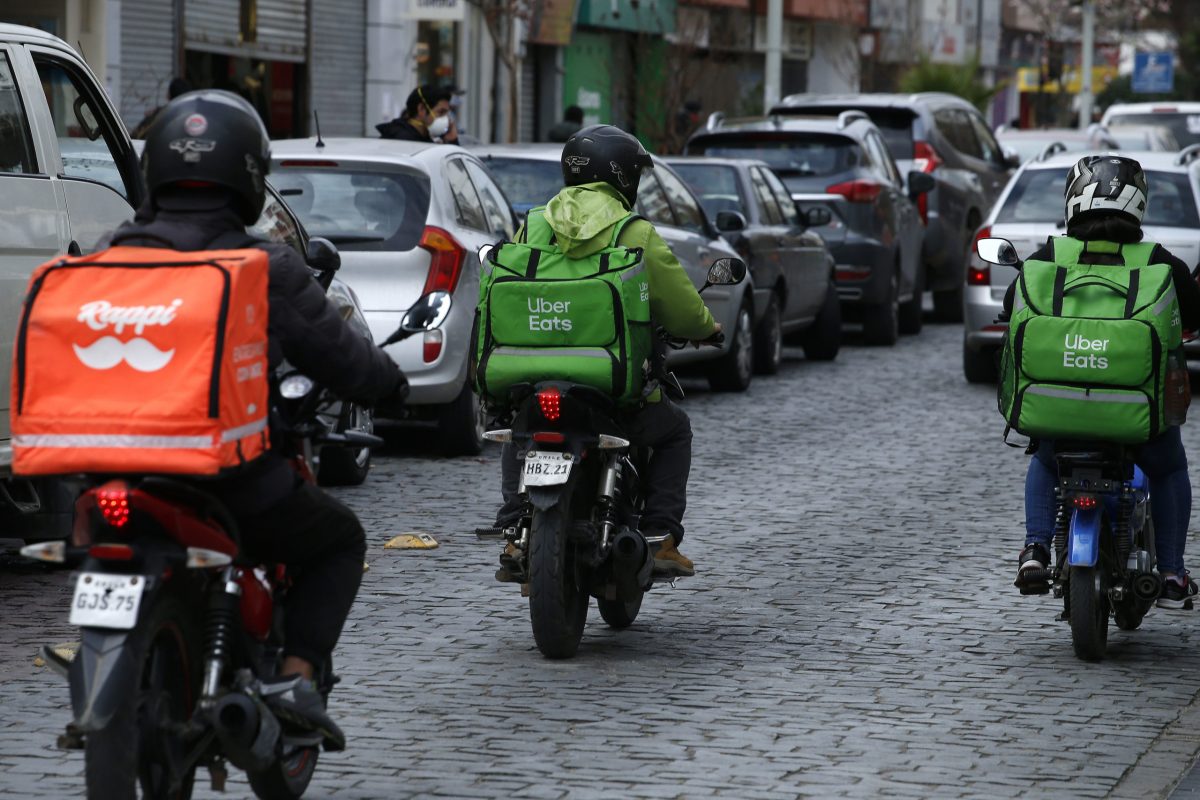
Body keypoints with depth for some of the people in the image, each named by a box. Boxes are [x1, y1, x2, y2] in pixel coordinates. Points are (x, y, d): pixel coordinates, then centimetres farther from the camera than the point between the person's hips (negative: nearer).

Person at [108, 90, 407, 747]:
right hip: (231, 478, -4)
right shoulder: (267, 268, -8)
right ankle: (296, 674, 3)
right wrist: (391, 381, 23)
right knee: (339, 540, 22)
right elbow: (339, 359, 0)